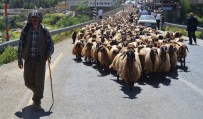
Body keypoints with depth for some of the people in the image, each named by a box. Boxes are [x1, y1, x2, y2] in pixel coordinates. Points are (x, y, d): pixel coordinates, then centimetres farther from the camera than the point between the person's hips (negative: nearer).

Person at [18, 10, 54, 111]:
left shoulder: (44, 31, -2)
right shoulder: (25, 30, -1)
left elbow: (50, 44, 4)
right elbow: (21, 45, 3)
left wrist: (48, 55, -14)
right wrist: (20, 60, 1)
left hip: (40, 60, -2)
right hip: (28, 59, 2)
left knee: (39, 81, -4)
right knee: (28, 81, 9)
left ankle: (37, 102, 7)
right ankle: (37, 92, 40)